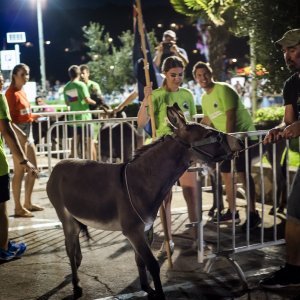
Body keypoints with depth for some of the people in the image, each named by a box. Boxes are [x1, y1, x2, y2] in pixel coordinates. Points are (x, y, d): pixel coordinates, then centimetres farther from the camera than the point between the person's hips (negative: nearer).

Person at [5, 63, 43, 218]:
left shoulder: (22, 92, 11)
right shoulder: (11, 93, -15)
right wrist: (20, 134, -30)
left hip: (28, 133, 10)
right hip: (18, 135, -9)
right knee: (19, 172, -4)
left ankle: (28, 203, 27)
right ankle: (18, 208, 3)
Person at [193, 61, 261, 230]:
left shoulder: (223, 89, -15)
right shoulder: (204, 98, 11)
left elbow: (230, 116, -22)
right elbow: (207, 120, 24)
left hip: (243, 134, -9)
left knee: (243, 173, -14)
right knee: (226, 173, 10)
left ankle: (253, 214, -13)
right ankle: (232, 212, 19)